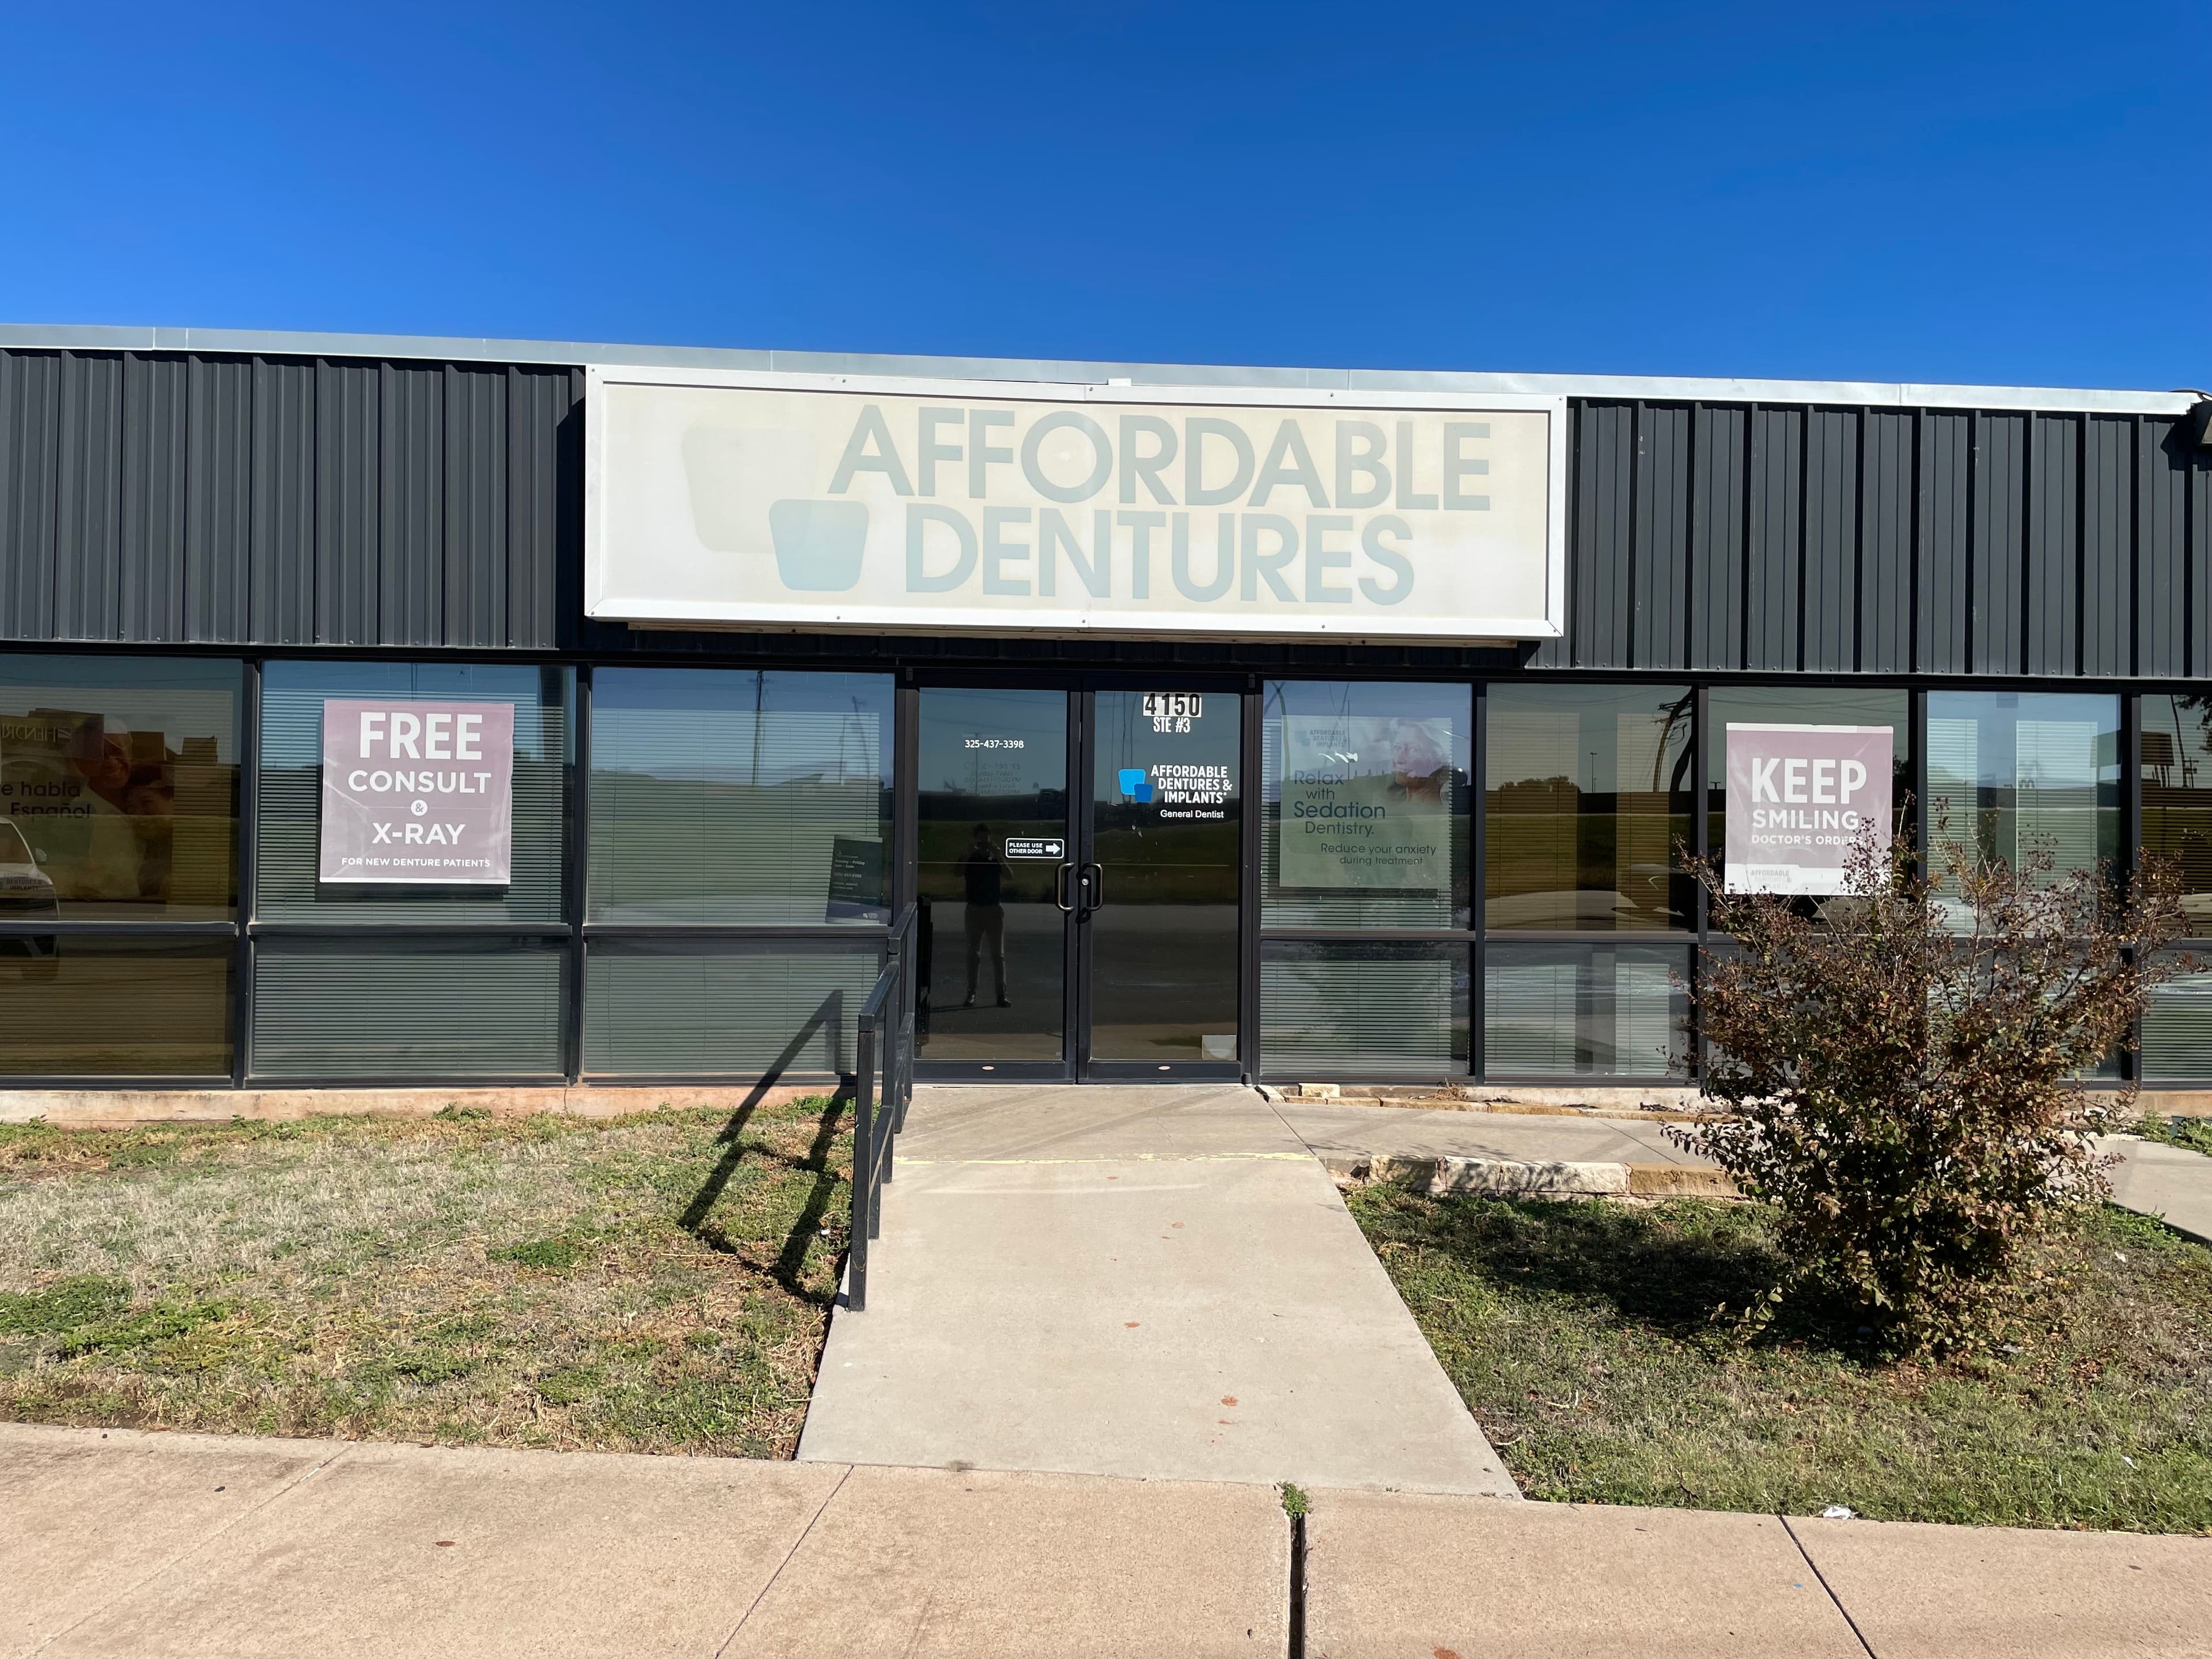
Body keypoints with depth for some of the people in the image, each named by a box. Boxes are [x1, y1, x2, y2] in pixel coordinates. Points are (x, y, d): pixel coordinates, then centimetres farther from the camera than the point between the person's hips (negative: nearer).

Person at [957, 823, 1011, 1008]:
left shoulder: (996, 860, 5)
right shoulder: (969, 859, 3)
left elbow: (1009, 876, -11)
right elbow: (958, 873, -18)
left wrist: (998, 855, -19)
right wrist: (969, 852, -24)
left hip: (995, 909, 0)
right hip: (974, 909, 0)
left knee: (998, 953, 0)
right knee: (973, 953, 2)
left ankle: (1001, 994, 2)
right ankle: (971, 994, 6)